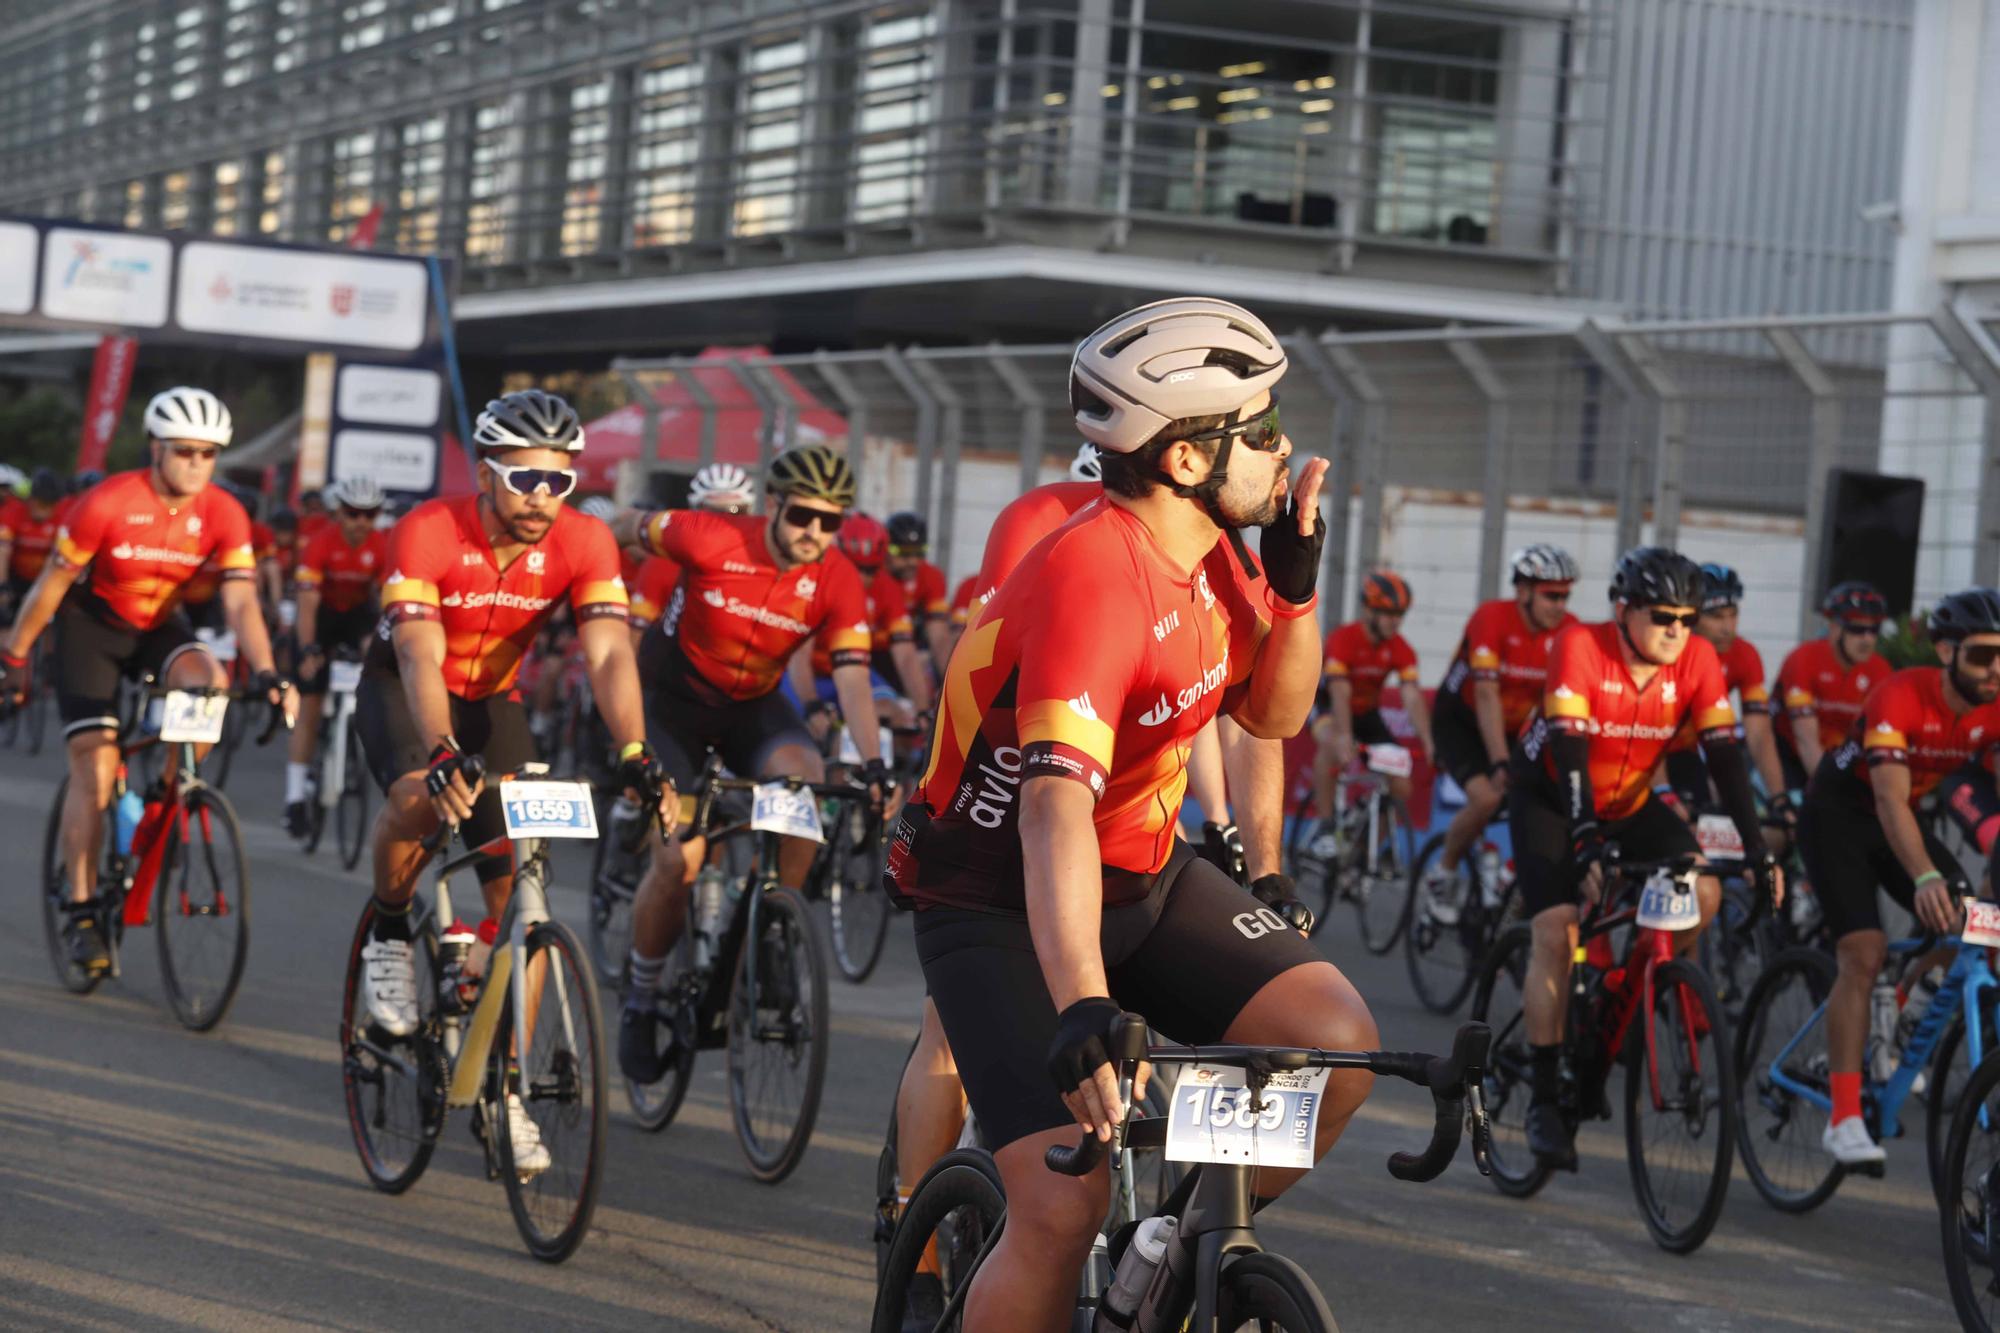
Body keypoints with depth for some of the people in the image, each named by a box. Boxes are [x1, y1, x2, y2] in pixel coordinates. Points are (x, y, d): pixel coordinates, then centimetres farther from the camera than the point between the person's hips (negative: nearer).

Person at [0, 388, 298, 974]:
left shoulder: (223, 514, -17)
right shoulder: (108, 502, -25)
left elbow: (240, 602, -22)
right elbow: (52, 583, -14)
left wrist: (265, 673, -37)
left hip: (159, 625, 3)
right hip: (92, 624, -3)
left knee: (209, 681, -29)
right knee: (95, 765, -12)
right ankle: (82, 912, -5)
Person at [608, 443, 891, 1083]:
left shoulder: (838, 582, -18)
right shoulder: (711, 538, -25)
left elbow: (852, 677, -24)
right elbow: (629, 526, -7)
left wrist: (873, 764, -38)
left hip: (753, 705, 3)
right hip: (674, 699, -3)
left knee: (805, 779, -30)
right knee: (679, 858, -15)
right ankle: (640, 999, 8)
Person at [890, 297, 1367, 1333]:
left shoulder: (1201, 551, -2)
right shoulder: (1095, 577, -29)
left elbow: (1273, 712, 12)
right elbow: (1055, 810, -42)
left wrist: (1297, 583, -8)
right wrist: (1081, 1013, -54)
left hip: (1144, 876, 8)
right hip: (1001, 905, -8)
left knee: (1337, 1041, -13)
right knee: (1065, 1207, -22)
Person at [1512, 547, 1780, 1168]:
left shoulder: (1697, 659, -18)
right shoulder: (1580, 647, -28)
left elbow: (1726, 756, -19)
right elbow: (1570, 754, -34)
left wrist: (1757, 850, -29)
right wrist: (1585, 846, -46)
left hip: (1630, 802, 4)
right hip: (1551, 796, -4)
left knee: (1703, 892, -21)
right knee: (1557, 931, -20)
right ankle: (1544, 1099, -14)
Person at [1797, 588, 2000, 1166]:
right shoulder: (1901, 696, -31)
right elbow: (1890, 799, -41)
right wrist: (1925, 878, -56)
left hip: (1904, 820, 6)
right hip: (1839, 814, -6)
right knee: (1864, 953, -20)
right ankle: (1844, 1118, -21)